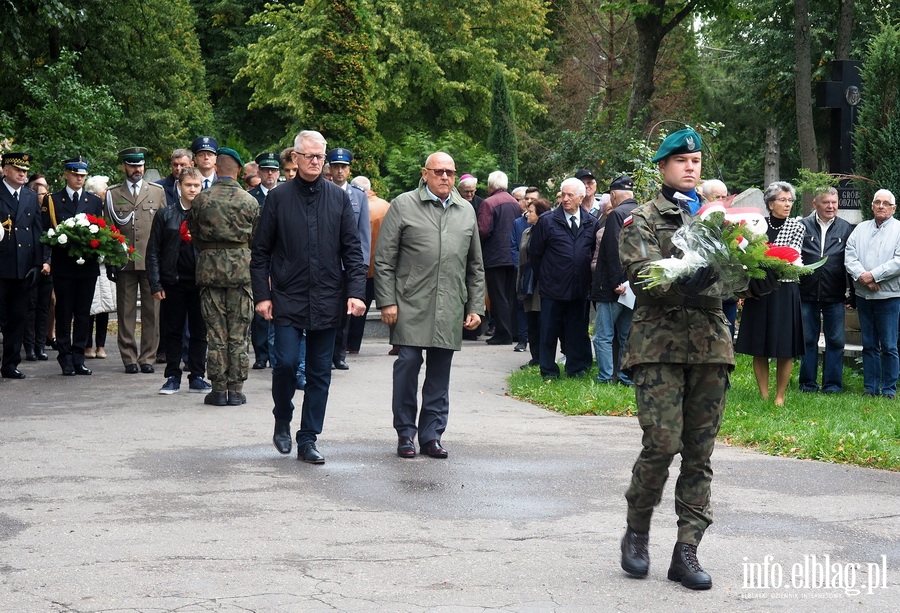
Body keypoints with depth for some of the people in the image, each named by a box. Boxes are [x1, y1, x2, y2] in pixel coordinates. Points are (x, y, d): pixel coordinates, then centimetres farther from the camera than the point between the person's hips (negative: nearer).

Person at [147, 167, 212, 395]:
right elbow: (153, 252, 4)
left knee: (199, 332, 5)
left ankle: (197, 377, 13)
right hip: (173, 283, 0)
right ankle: (173, 377, 13)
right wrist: (156, 285, -3)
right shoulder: (165, 215, 4)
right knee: (172, 332, 5)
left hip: (200, 282, 0)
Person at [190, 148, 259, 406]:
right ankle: (236, 389, 4)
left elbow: (194, 234, 8)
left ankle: (218, 389, 4)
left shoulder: (201, 199, -2)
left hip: (209, 266, 0)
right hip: (241, 267, 0)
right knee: (239, 332, 3)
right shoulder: (249, 201, -1)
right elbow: (257, 237, 7)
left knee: (215, 331, 4)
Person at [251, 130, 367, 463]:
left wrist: (356, 292, -5)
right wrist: (262, 295, -3)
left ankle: (308, 440, 13)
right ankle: (282, 422, 16)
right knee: (286, 363, -10)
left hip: (326, 301, 2)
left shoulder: (339, 198, 5)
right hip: (288, 299, -2)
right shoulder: (278, 197, 2)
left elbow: (352, 249, 5)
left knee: (320, 373, 4)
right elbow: (261, 252, 4)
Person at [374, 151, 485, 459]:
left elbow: (475, 265, 18)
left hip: (450, 308, 4)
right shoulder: (403, 205, 2)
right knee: (408, 364, -6)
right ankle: (405, 434, 6)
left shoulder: (466, 211, 14)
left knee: (440, 373, 6)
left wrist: (475, 306, 12)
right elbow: (383, 259, 0)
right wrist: (387, 301, -7)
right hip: (411, 306, -3)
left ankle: (431, 435, 14)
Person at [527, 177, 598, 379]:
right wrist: (545, 277, 6)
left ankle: (576, 368, 19)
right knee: (549, 330, 4)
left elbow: (594, 253, 13)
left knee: (577, 330, 9)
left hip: (580, 287, 2)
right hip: (553, 287, -2)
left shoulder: (591, 223, 4)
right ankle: (548, 370, 13)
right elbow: (534, 253, 2)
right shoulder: (547, 221, -4)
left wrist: (588, 277, 8)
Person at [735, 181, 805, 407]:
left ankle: (780, 396, 9)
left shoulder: (796, 226, 2)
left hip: (785, 291, -1)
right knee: (759, 347, 5)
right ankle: (763, 395, 14)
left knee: (785, 347, 0)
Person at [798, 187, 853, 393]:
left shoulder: (845, 229, 6)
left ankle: (832, 384, 12)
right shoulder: (802, 226, 2)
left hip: (835, 295, 1)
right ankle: (807, 383, 16)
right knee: (808, 340, 7)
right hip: (807, 293, -1)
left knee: (836, 341, 4)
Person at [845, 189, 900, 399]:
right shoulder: (861, 229, 13)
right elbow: (849, 256, 4)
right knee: (869, 345, 9)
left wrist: (874, 275, -16)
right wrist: (861, 276, -13)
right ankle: (870, 388, 14)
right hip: (863, 295, 4)